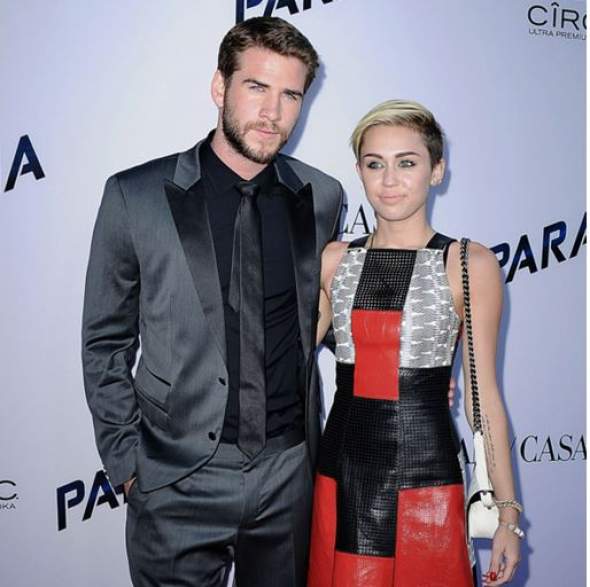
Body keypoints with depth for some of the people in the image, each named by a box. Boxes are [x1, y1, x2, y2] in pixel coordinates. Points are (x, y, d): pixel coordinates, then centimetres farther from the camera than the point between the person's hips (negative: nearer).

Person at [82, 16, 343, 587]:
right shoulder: (134, 196, -7)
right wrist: (127, 462, -2)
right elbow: (105, 342, 0)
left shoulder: (322, 197, 1)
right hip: (178, 480, -2)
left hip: (288, 472, 3)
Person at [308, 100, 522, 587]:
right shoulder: (334, 260, 5)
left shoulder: (471, 265, -5)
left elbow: (483, 395, -3)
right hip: (341, 475, 3)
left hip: (425, 478, -3)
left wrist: (507, 513, -2)